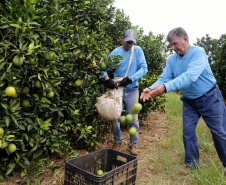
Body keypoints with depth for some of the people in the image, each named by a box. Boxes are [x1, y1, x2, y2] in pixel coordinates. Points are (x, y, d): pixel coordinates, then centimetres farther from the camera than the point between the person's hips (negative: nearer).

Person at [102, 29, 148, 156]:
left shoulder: (137, 50, 0)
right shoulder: (115, 52, 1)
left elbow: (144, 68, -6)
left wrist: (130, 79, -19)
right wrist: (107, 78, -19)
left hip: (132, 90, -1)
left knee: (133, 119, 5)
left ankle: (133, 145, 22)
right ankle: (118, 141, 30)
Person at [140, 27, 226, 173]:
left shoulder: (198, 53, -23)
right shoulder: (171, 60, -3)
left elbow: (190, 76, -38)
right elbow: (163, 78, -10)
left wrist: (166, 87, -49)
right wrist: (151, 89, -31)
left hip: (209, 97, -5)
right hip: (189, 101, 5)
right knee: (188, 132, 7)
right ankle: (192, 164, 24)